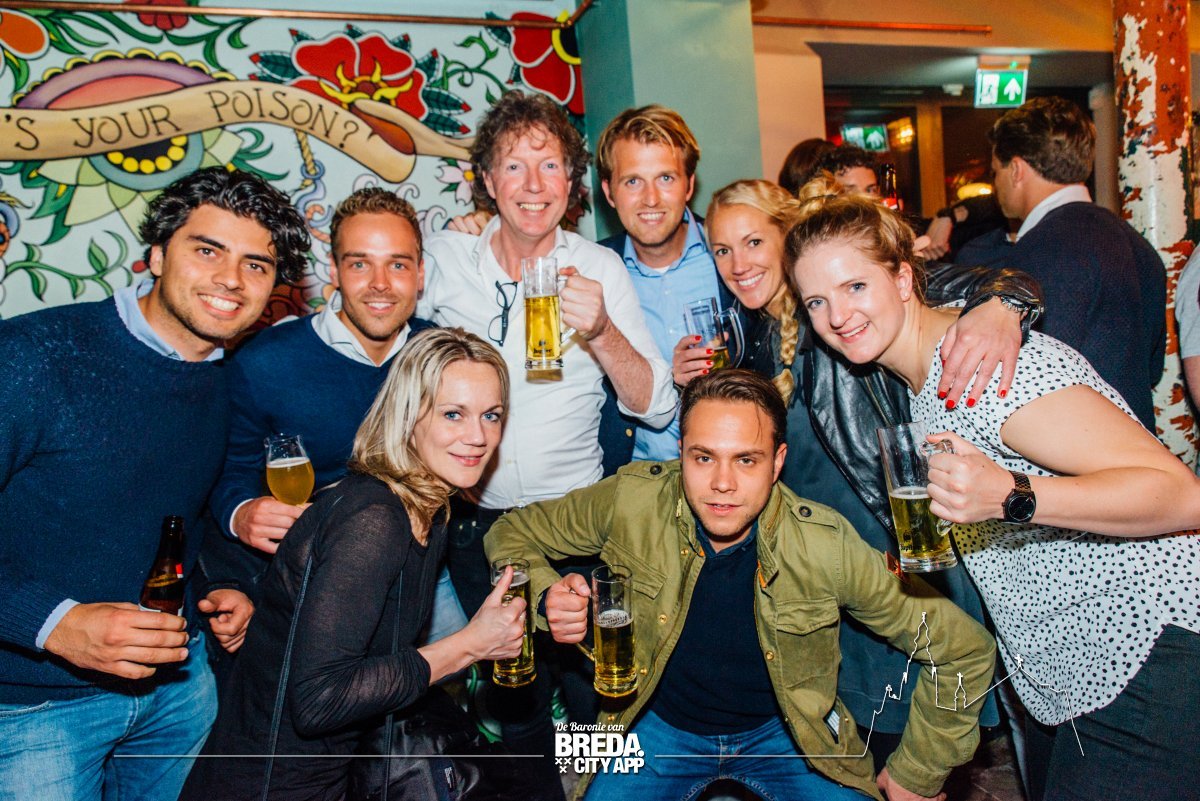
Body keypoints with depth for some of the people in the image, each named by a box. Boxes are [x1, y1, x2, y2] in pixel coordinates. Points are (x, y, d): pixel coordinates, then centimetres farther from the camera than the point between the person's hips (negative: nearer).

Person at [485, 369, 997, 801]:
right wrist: (548, 598, -25)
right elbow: (513, 534, -5)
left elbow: (964, 649, -14)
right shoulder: (633, 500, -23)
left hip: (782, 730, 0)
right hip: (662, 725, 1)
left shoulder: (825, 546, -26)